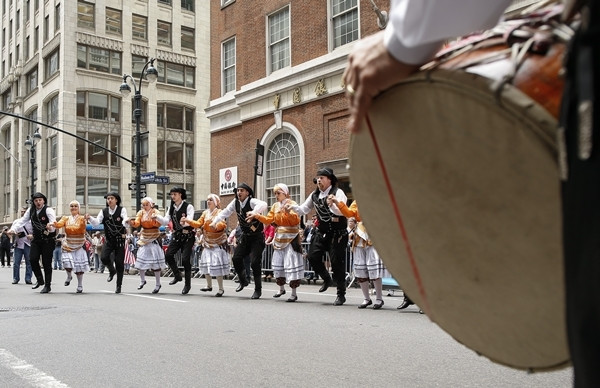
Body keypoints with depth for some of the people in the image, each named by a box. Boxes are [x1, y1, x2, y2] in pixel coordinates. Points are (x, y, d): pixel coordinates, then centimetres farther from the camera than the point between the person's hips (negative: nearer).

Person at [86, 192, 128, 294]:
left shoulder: (122, 210, -7)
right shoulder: (104, 211, 3)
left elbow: (125, 222, -21)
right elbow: (96, 222, -5)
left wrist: (126, 221, -45)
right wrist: (90, 218, -25)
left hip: (120, 239, -3)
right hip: (109, 240, 3)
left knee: (119, 262, -2)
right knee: (104, 257, -16)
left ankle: (119, 286, 11)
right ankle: (112, 271, 19)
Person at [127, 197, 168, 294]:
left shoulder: (155, 212, -7)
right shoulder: (141, 213, 4)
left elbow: (159, 224, -23)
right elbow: (136, 224, -9)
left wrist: (156, 218, -44)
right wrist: (131, 222, -31)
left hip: (154, 239, -4)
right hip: (143, 239, 4)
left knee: (155, 262, -5)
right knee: (141, 260, 5)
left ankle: (158, 284, 5)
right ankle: (142, 280, 26)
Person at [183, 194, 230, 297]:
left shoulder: (220, 212, -7)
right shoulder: (205, 213, 11)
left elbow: (223, 224, -20)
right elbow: (198, 224, 6)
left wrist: (215, 225, -40)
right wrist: (187, 220, -7)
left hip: (218, 243, -6)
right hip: (207, 242, 6)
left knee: (217, 265, -8)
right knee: (206, 264, 10)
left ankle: (221, 288, 1)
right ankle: (209, 285, 26)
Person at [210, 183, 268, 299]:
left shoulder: (252, 202, -21)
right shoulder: (235, 202, -1)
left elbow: (263, 205, -41)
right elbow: (225, 212, 9)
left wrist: (254, 212, -59)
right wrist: (215, 221, -3)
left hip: (257, 237, -7)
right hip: (245, 236, 7)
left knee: (254, 262, -11)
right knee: (236, 258, 3)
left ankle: (258, 290, 3)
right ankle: (243, 281, 27)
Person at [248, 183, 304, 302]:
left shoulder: (292, 204, -9)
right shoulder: (275, 206, 11)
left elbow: (296, 220, -20)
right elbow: (268, 220, 8)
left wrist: (288, 212, -35)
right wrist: (257, 216, -4)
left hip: (291, 239, -7)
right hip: (279, 239, 7)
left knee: (291, 265, -8)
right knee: (278, 264, 13)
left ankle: (294, 294, -1)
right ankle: (281, 289, 31)